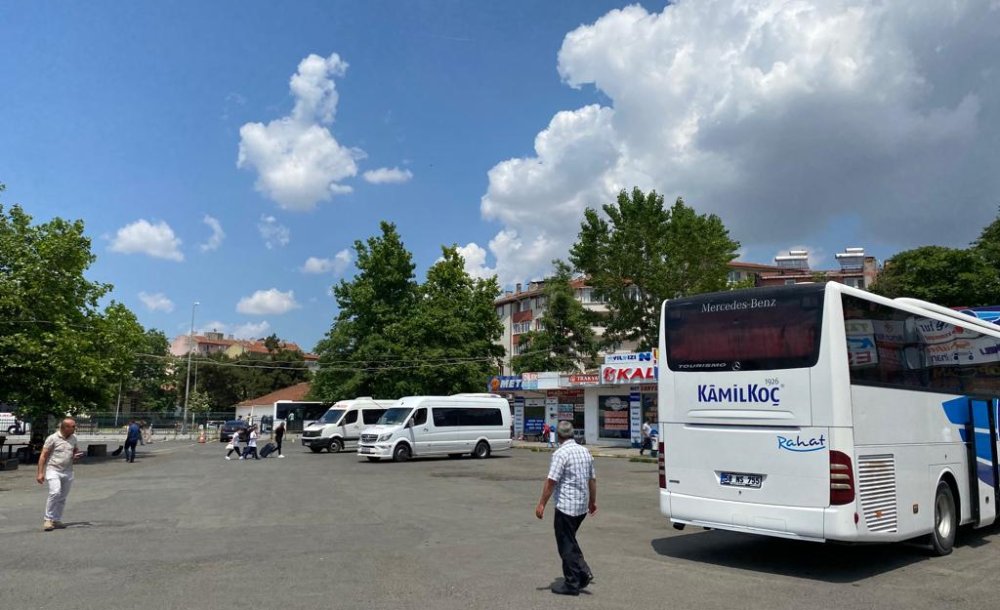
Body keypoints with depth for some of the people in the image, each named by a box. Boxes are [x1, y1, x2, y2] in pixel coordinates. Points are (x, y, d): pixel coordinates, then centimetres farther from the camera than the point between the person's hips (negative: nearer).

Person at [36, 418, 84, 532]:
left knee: (63, 498, 8)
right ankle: (48, 520, -10)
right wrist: (40, 473, -12)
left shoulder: (73, 438, 9)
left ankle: (57, 520, 18)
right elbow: (43, 456, -7)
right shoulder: (53, 438, -8)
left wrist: (76, 456, 1)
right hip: (53, 470, -5)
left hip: (68, 472, 5)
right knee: (55, 493, -21)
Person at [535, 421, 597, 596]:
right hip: (582, 506, 8)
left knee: (566, 545, 3)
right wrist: (592, 501, 25)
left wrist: (541, 504, -15)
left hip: (566, 506, -8)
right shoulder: (585, 452, 9)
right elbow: (592, 479, 15)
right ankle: (583, 571, 13)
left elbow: (551, 481, -20)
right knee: (570, 540, 22)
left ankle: (572, 584, 9)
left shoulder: (561, 453, -15)